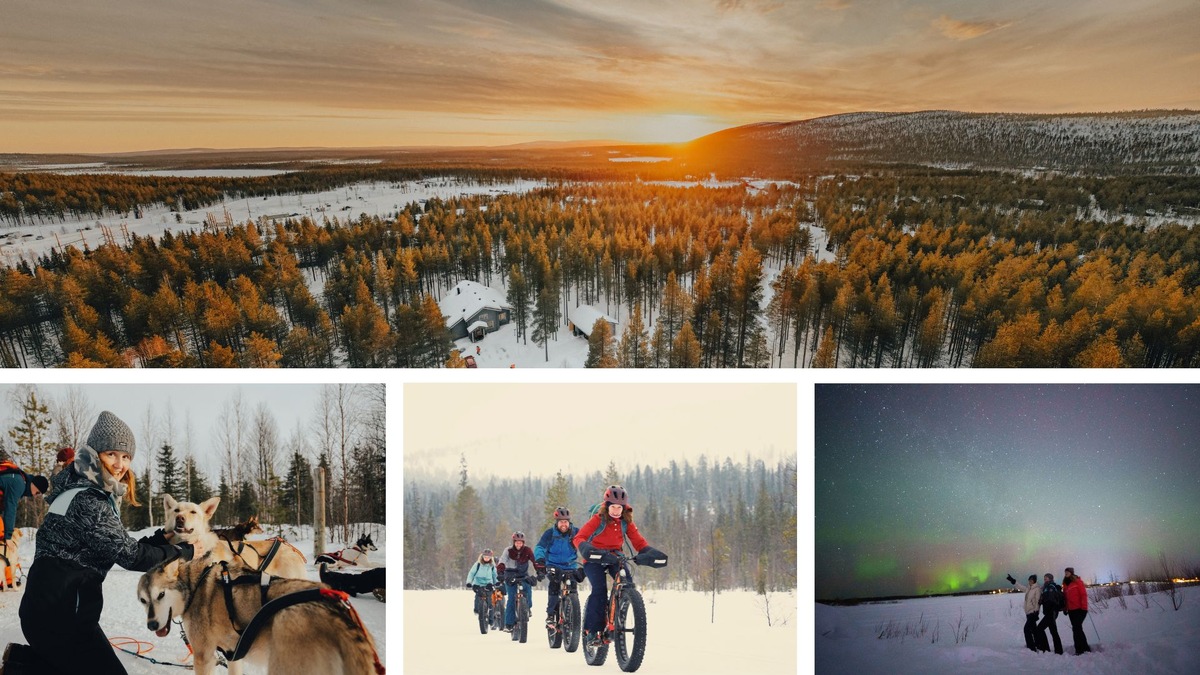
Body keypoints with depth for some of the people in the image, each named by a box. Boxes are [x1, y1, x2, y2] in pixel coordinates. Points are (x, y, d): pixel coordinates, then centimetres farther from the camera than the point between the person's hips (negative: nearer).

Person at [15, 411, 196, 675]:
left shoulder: (96, 495, 12)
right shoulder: (86, 500, -18)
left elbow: (119, 549, 13)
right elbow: (129, 555, -18)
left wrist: (163, 537, 0)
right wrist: (182, 551, -6)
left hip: (52, 608, 10)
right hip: (59, 615, -10)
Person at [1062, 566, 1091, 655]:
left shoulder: (1077, 581, -5)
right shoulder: (1065, 584, 15)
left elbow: (1083, 594, -10)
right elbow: (1064, 597, 17)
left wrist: (1084, 607, -16)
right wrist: (1065, 609, 13)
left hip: (1079, 609, -7)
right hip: (1071, 610, 7)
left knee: (1076, 628, -12)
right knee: (1077, 628, 10)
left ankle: (1079, 649, -9)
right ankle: (1085, 648, 18)